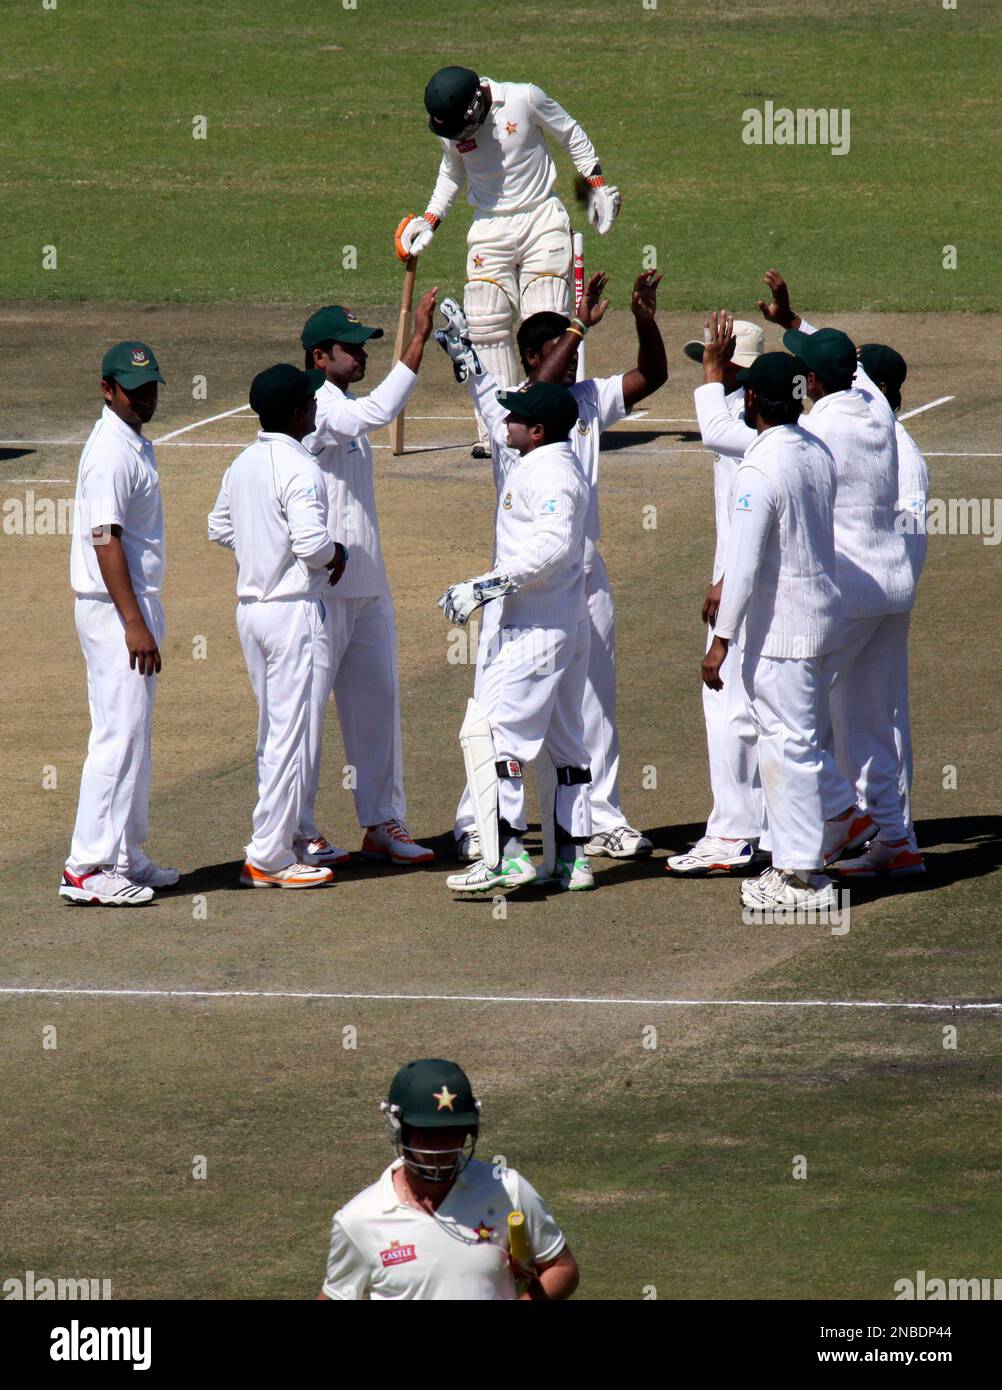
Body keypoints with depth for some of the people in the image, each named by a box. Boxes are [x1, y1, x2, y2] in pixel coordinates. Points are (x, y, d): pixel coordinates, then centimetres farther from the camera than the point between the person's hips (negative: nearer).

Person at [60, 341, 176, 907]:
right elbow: (105, 539, -22)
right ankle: (88, 868, -10)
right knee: (120, 736, -11)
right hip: (116, 610, -10)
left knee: (135, 735, 13)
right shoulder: (112, 452, -17)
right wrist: (134, 623, -25)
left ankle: (125, 858, 19)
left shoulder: (136, 445, 14)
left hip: (136, 605, 10)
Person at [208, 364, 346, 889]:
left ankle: (297, 833, 30)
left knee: (275, 729, 19)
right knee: (294, 733, -3)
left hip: (251, 606, 9)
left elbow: (220, 529, 19)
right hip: (296, 609, -9)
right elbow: (312, 544, -26)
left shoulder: (241, 466, 8)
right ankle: (270, 858, -3)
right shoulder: (299, 470, -18)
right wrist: (337, 554, -6)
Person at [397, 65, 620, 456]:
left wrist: (596, 184, 2)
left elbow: (571, 135, 1)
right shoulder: (449, 128, -4)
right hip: (489, 229, 3)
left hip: (541, 220, -3)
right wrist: (429, 219, 9)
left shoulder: (524, 100, -15)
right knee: (487, 329, -4)